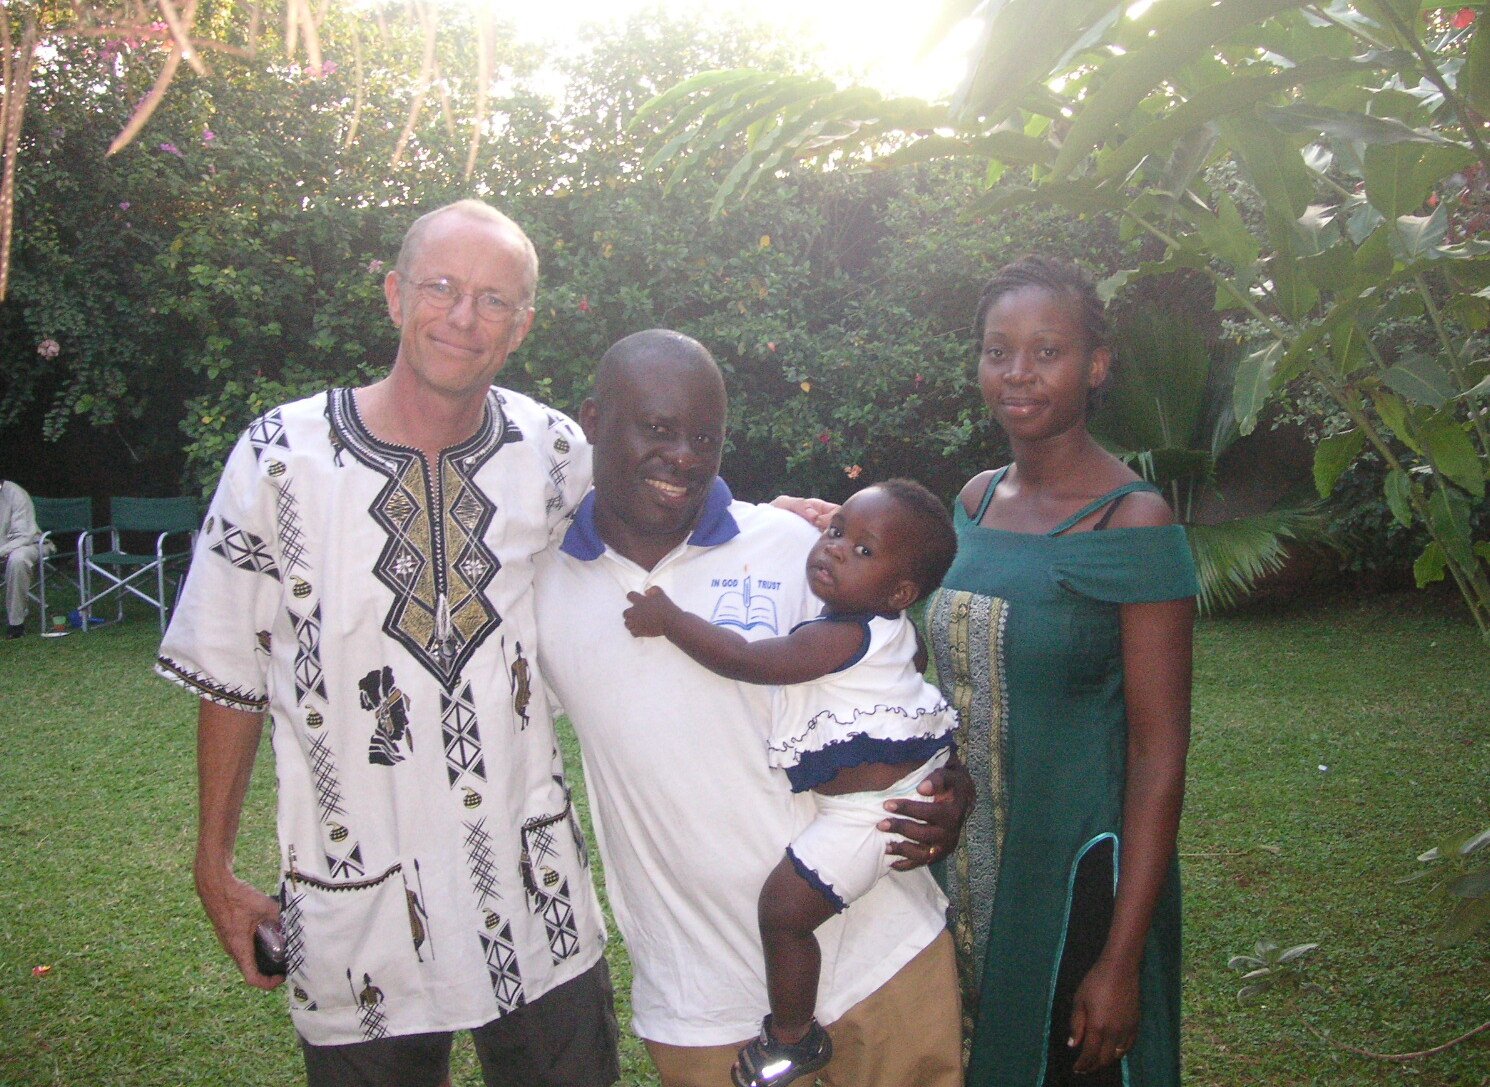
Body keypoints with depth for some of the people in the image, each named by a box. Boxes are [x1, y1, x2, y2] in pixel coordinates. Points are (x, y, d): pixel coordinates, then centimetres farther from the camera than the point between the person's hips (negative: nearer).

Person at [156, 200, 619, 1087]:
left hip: (535, 889, 3)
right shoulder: (282, 457, -9)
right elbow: (231, 680, -1)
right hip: (358, 909, -2)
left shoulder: (555, 452, -3)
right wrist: (217, 867, 2)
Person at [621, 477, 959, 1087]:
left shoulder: (841, 637, -24)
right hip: (918, 776, 11)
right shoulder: (894, 631, 3)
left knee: (784, 909, -5)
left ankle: (792, 1038, 13)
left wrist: (668, 619, -14)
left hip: (869, 809, -11)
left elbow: (744, 660, -22)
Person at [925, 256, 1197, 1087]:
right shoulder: (978, 501, 3)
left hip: (1082, 868, -6)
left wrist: (1122, 958, -18)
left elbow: (1160, 753, -17)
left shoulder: (1134, 523, -16)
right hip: (971, 862, 6)